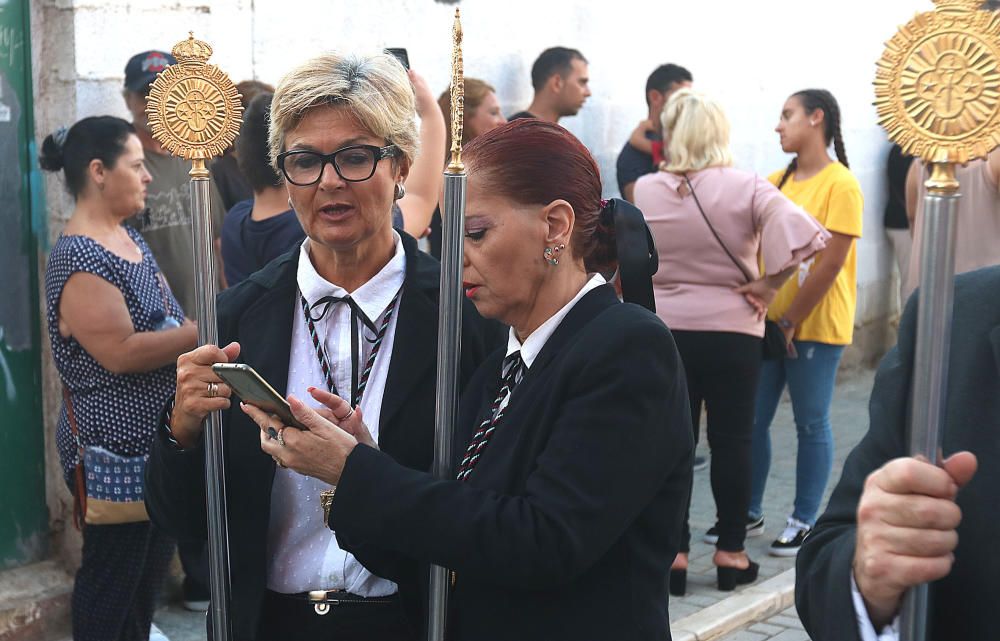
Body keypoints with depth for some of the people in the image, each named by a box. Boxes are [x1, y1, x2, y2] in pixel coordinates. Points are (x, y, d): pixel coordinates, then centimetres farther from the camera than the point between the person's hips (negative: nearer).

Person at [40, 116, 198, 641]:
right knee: (112, 574, 4)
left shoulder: (130, 238, 10)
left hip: (157, 436, 9)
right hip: (114, 449, -9)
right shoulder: (78, 257, -20)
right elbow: (120, 352, -26)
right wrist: (203, 331, -23)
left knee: (152, 564, 20)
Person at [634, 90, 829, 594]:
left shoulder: (644, 191, -4)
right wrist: (769, 285, -10)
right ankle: (730, 552, 19)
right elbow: (805, 237, -20)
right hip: (732, 331, -1)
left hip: (664, 330, 1)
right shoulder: (747, 188, -10)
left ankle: (673, 553, 11)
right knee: (731, 441, 10)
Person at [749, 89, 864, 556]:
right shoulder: (776, 183, 9)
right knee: (752, 420, 10)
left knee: (811, 424, 5)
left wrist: (791, 321, -14)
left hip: (815, 327, -6)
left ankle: (805, 521, 17)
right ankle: (749, 511, 25)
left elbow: (831, 264, -15)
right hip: (769, 321, 6)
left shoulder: (840, 185, -10)